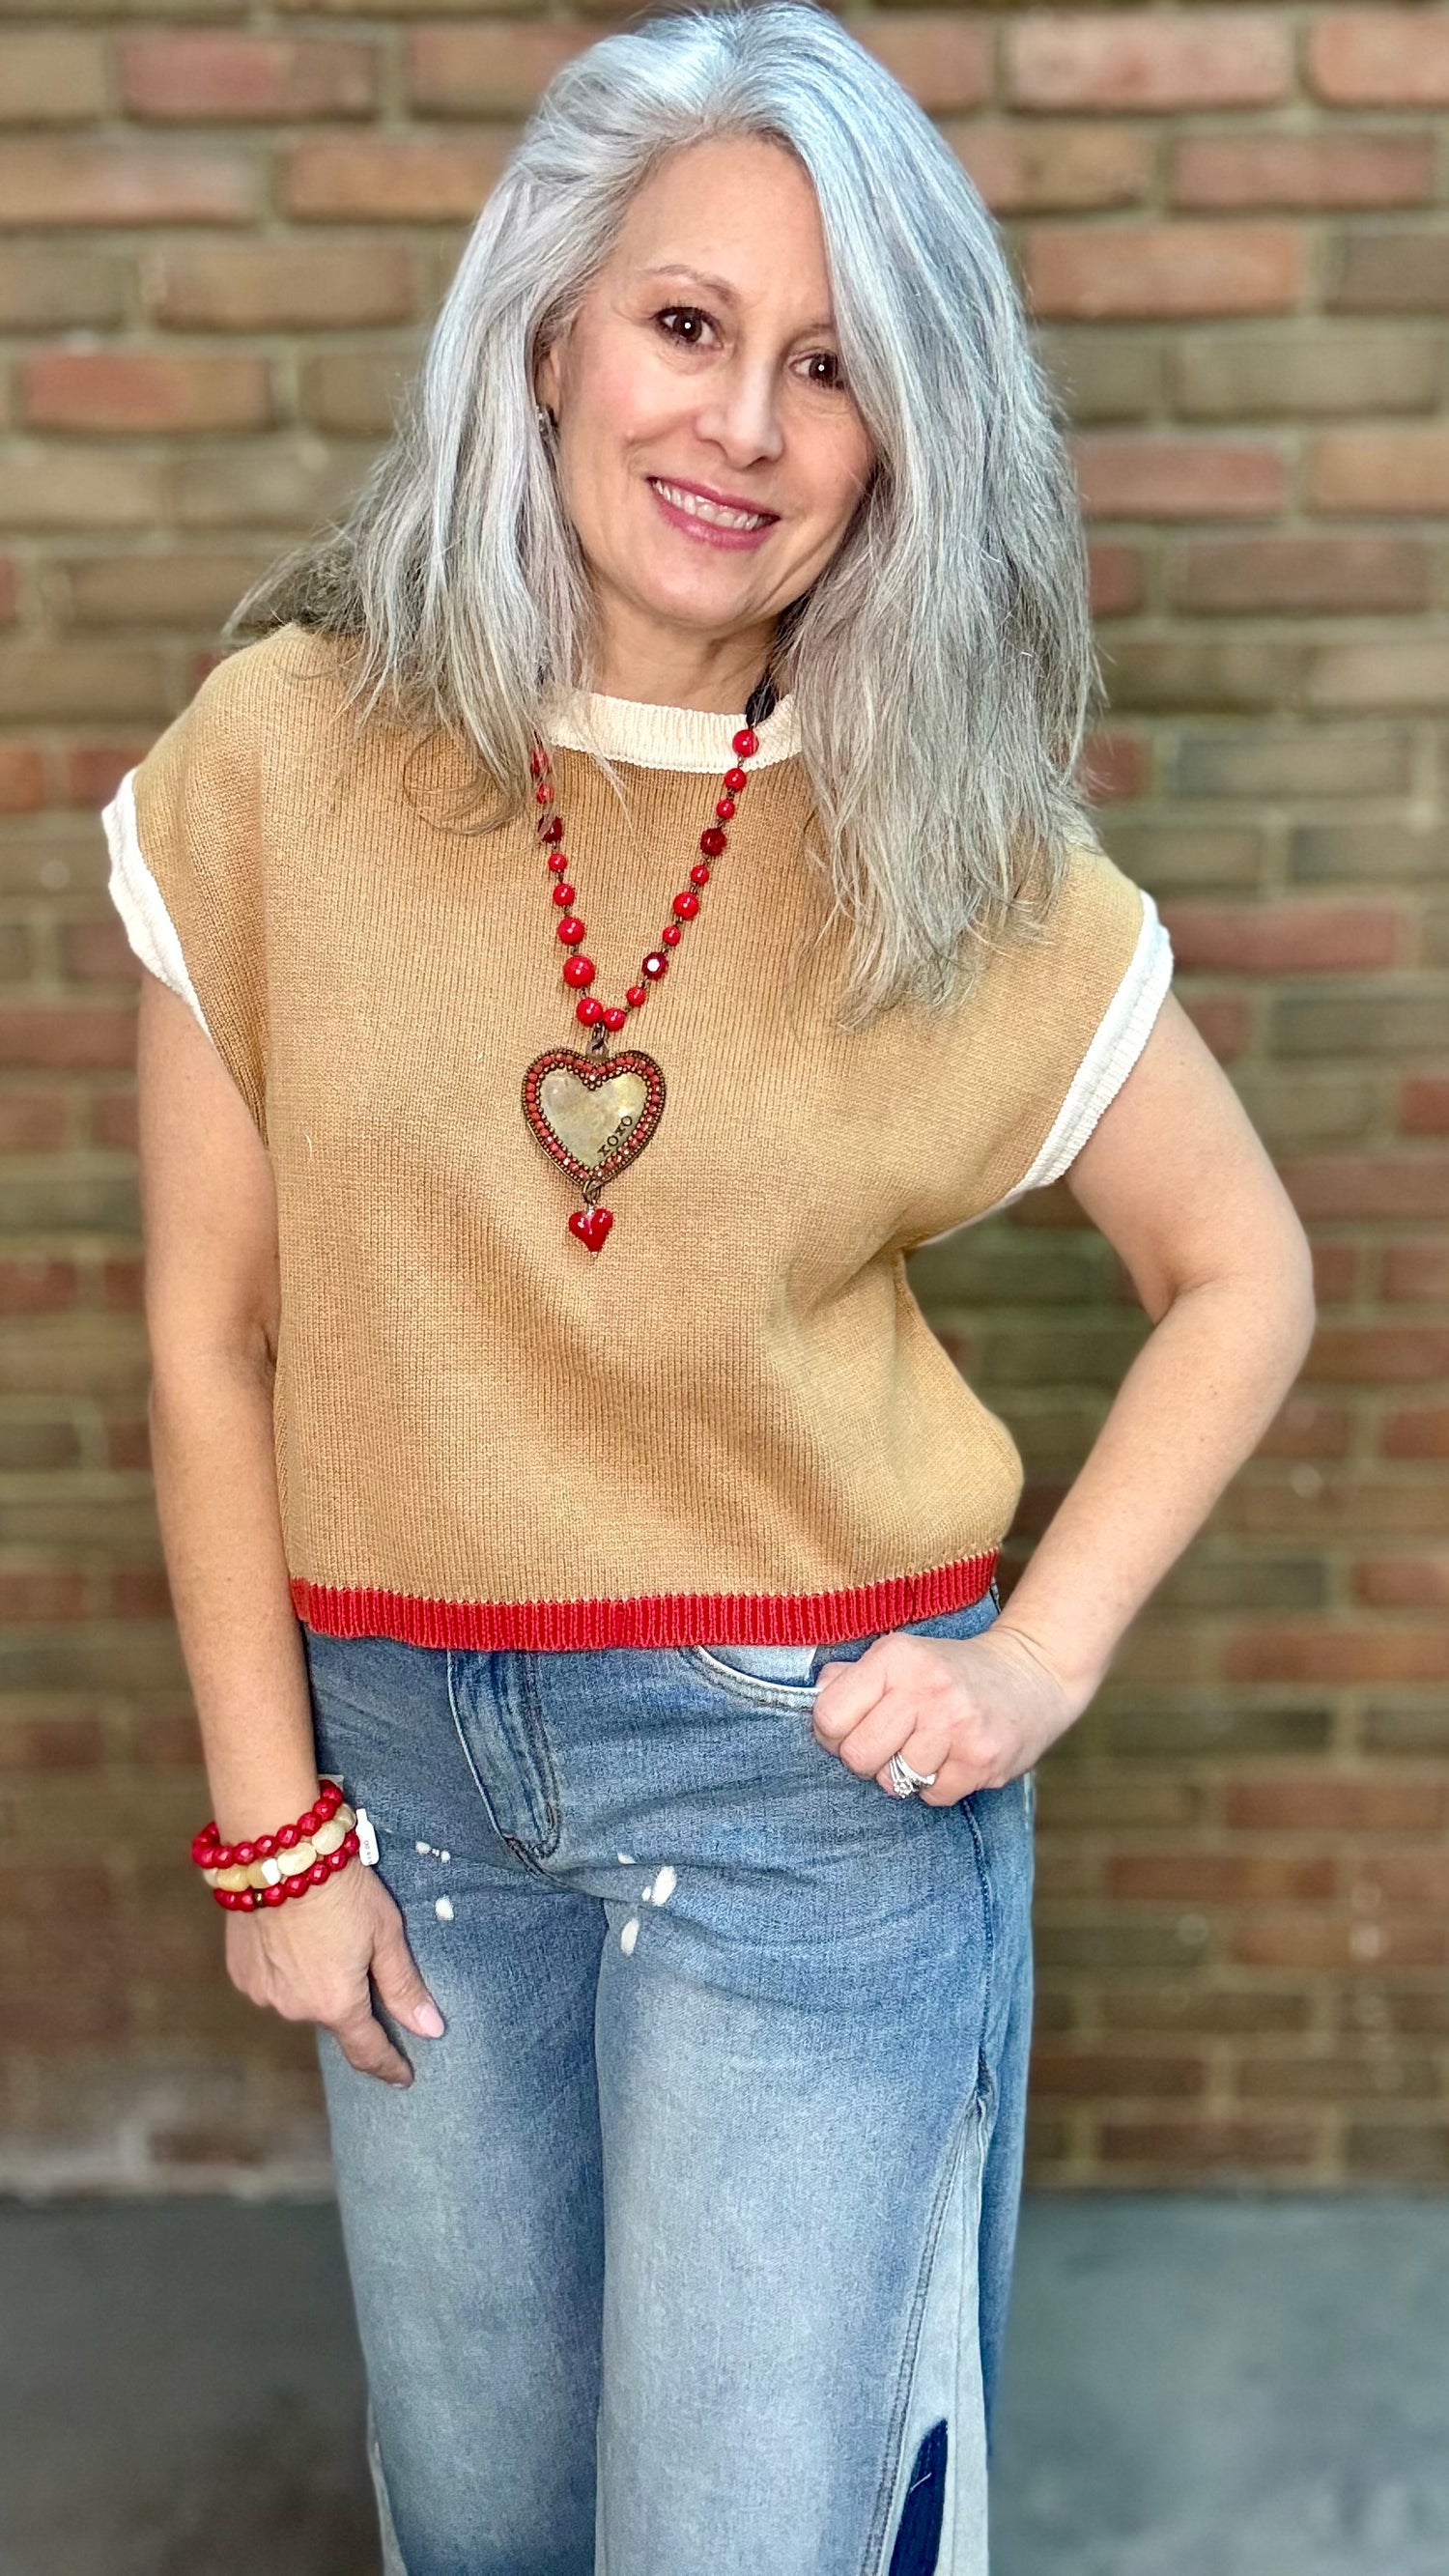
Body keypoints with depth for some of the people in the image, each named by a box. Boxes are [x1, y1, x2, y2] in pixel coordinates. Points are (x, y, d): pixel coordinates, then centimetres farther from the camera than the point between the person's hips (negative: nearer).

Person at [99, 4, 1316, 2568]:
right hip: (408, 1748, 2)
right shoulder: (291, 757, -8)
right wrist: (270, 1824, 0)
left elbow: (1240, 1273, 4)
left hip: (817, 1774, -1)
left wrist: (1039, 1661, -7)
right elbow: (210, 1332, -2)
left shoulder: (961, 850, -8)